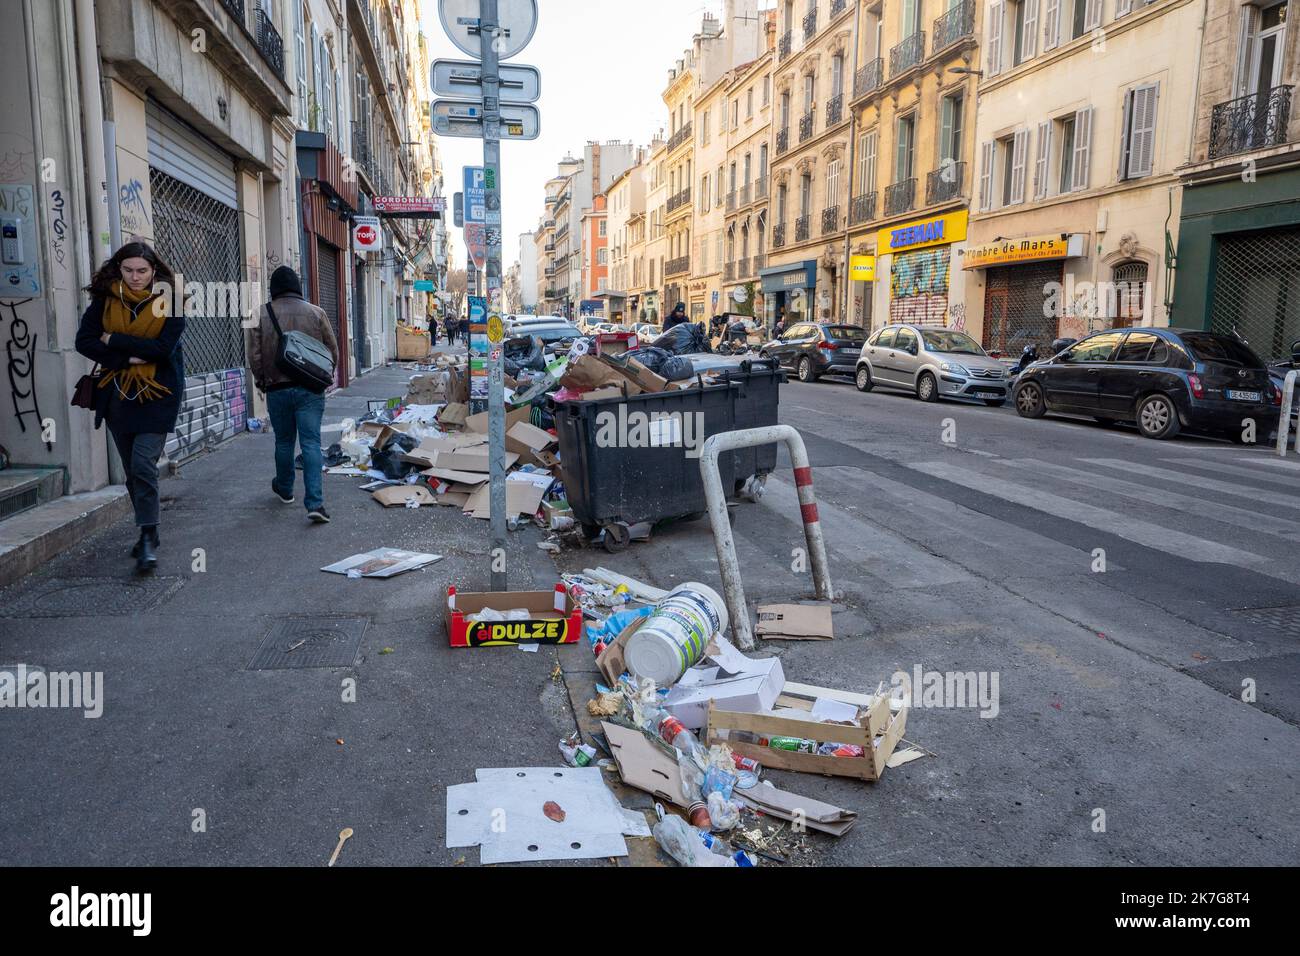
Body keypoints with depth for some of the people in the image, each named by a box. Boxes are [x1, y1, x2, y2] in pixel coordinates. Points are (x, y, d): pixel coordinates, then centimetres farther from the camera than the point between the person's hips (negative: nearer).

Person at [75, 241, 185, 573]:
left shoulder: (168, 302, -5)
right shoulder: (105, 299, 3)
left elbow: (164, 347, -15)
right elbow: (84, 341, -3)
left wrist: (113, 339, -10)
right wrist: (130, 358, -14)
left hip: (157, 395, -4)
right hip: (118, 394, 4)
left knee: (143, 464, -14)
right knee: (132, 470, 11)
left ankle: (148, 539, -6)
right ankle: (148, 533, 23)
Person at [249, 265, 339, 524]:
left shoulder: (262, 314, -1)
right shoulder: (316, 312, -2)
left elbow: (256, 355, -1)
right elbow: (333, 351, 2)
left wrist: (261, 381, 16)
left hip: (277, 389, 1)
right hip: (310, 389, -1)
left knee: (284, 441, 17)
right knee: (311, 443, -3)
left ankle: (285, 489, 36)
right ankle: (315, 502, -13)